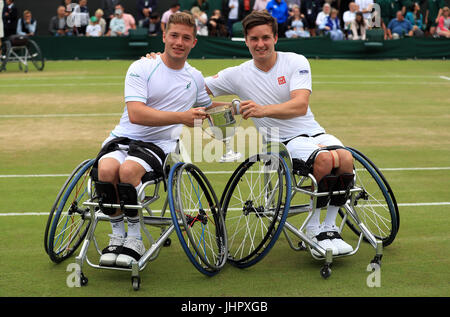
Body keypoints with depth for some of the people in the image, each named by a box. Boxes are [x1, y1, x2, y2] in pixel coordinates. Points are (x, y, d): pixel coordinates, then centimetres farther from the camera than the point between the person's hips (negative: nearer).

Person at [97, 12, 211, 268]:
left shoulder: (196, 78, 13)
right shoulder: (142, 68, -2)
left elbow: (207, 110, 34)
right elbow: (136, 114, -16)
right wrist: (181, 117, -24)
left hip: (160, 144, 1)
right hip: (124, 138, 0)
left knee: (128, 170, -33)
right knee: (107, 169, -34)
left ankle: (135, 240, -16)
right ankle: (117, 235, -12)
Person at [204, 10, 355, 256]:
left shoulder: (296, 62, -1)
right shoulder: (237, 75, 3)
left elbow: (300, 106, -16)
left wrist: (263, 110, -33)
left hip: (314, 132, 2)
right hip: (283, 142, -2)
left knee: (345, 158, -30)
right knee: (326, 159, -32)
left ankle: (330, 227, -13)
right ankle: (313, 229, -17)